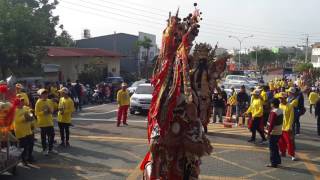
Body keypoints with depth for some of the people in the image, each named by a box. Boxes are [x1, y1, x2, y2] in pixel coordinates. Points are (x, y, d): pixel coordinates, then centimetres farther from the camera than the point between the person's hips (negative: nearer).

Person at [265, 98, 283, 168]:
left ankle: (273, 163, 6)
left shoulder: (273, 112, -21)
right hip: (279, 132, 9)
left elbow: (271, 124, -23)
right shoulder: (281, 111, 8)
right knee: (275, 147, 20)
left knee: (272, 148, 0)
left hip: (273, 133, -9)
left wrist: (268, 132, -18)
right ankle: (277, 160, 28)